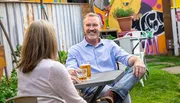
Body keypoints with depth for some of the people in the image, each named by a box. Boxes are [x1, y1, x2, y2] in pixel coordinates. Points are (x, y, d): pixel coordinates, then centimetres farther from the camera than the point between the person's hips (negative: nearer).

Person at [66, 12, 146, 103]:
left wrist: (137, 61, -22)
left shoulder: (110, 44, 20)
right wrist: (72, 73, -31)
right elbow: (71, 69, -3)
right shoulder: (74, 50, 13)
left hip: (115, 83, 4)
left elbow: (126, 58, 4)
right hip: (92, 87, -3)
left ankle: (112, 94, -44)